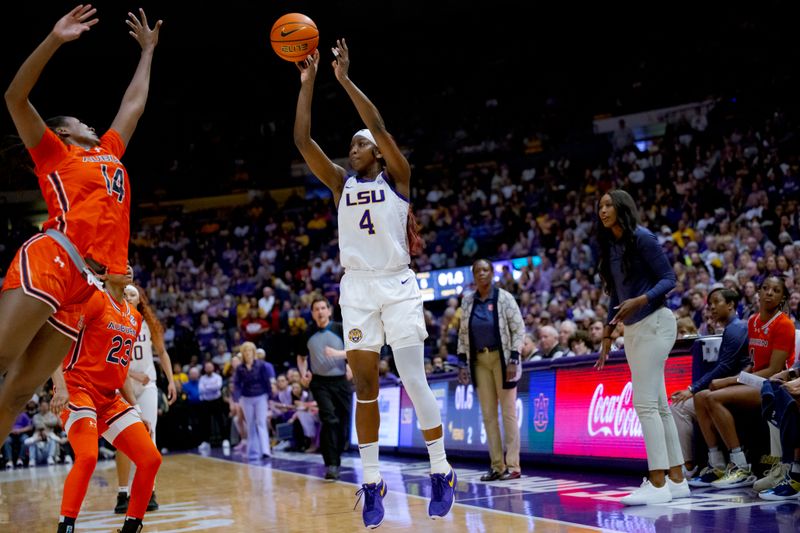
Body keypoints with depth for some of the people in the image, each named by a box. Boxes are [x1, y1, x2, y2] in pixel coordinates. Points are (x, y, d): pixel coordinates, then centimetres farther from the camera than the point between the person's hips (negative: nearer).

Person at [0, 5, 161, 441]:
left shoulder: (109, 153, 32)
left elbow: (133, 104, 44)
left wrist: (148, 51, 50)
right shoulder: (54, 153, 15)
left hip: (85, 282, 6)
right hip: (49, 259, -6)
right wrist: (54, 40, -4)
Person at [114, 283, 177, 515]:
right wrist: (131, 374, -19)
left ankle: (149, 493, 0)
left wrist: (171, 381, 4)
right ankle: (123, 494, 5)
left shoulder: (149, 323, 3)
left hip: (147, 385, 2)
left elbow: (161, 352, 11)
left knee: (148, 437, -5)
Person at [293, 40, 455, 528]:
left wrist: (345, 79, -9)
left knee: (414, 380, -9)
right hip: (358, 287, 4)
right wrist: (308, 82, 1)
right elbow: (303, 140, 5)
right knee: (365, 386, 3)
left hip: (398, 285, -3)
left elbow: (379, 126, -10)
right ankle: (372, 481, 9)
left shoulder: (396, 178, 5)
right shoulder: (342, 184, 14)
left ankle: (442, 473, 1)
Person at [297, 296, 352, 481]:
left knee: (344, 423, 3)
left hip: (341, 381, 1)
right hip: (320, 382, 0)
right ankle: (331, 465, -18)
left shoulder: (340, 329, 0)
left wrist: (338, 353, -21)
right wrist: (303, 373, 2)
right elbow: (301, 357, 20)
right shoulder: (308, 334, 6)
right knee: (329, 420, -17)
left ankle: (336, 459, 21)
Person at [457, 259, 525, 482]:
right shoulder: (467, 301, 8)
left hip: (501, 358, -4)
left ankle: (513, 466, -1)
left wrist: (514, 360, -12)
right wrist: (463, 363, 6)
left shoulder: (504, 298, -4)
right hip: (479, 360, 5)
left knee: (508, 411, -3)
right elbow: (463, 333, 12)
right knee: (488, 413, 5)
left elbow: (519, 329, -6)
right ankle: (497, 466, 10)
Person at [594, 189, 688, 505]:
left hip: (654, 324, -9)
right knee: (658, 405, 9)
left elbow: (669, 278, -12)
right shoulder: (610, 246, 13)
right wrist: (607, 337, 18)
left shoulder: (642, 238, -10)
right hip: (632, 329, 9)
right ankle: (676, 479, 14)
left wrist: (640, 300, -27)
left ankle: (658, 485, -10)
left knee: (645, 403, -12)